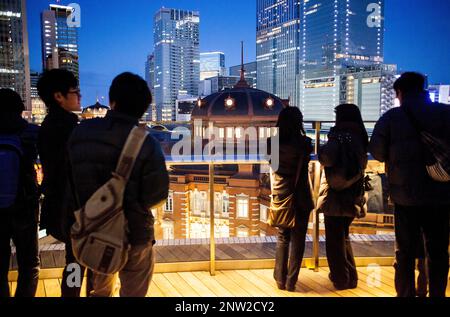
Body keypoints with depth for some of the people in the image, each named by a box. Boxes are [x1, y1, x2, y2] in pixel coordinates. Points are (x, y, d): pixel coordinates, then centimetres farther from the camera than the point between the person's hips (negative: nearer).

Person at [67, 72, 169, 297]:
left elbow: (72, 179, -1)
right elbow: (157, 197, -16)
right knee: (132, 293, 15)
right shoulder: (146, 144, -20)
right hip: (133, 236, -4)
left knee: (100, 292, 26)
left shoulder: (82, 132, -8)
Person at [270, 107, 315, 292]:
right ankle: (291, 282, 12)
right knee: (297, 240, 8)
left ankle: (280, 280, 19)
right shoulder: (303, 143, -13)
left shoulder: (273, 142, -4)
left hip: (280, 196, 3)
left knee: (282, 238, 15)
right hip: (300, 197, -3)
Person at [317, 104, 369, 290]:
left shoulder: (340, 136, -14)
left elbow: (326, 159, -30)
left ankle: (341, 279, 15)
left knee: (334, 240, 6)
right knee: (343, 236, 22)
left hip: (337, 196, -8)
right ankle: (350, 277, 28)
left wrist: (322, 151, -9)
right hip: (352, 196, 8)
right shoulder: (359, 138, 9)